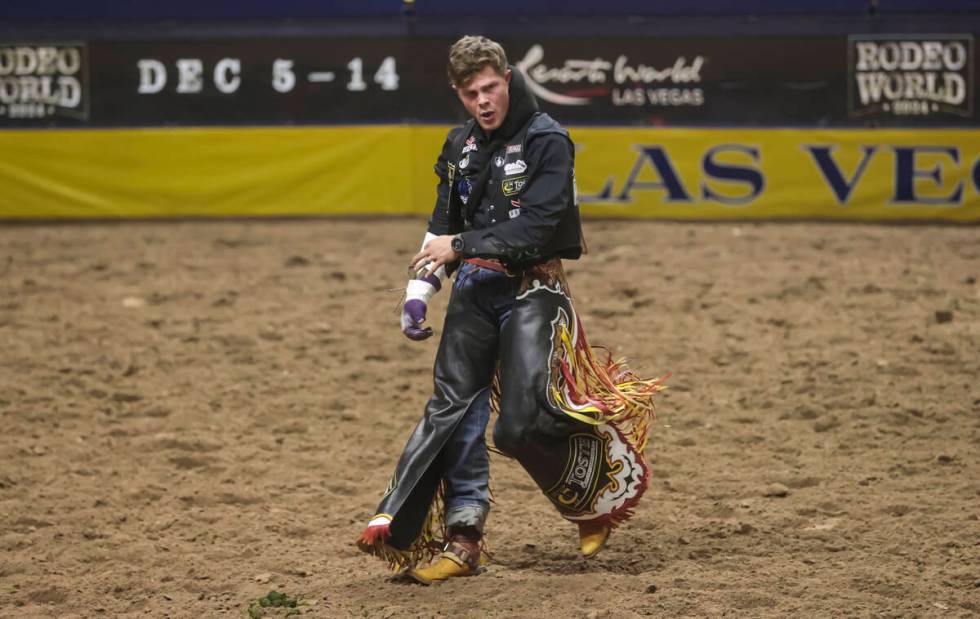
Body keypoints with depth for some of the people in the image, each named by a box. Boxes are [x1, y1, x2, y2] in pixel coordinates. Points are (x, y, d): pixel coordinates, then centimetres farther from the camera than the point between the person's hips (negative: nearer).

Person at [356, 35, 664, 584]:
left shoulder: (548, 142, -10)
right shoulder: (461, 146, 11)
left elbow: (534, 231, -19)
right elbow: (443, 228, 20)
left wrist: (462, 246, -18)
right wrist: (419, 291, 12)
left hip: (530, 291, -6)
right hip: (474, 291, 6)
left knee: (524, 423, -14)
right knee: (453, 408, 0)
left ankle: (599, 493, 14)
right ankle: (462, 539, 7)